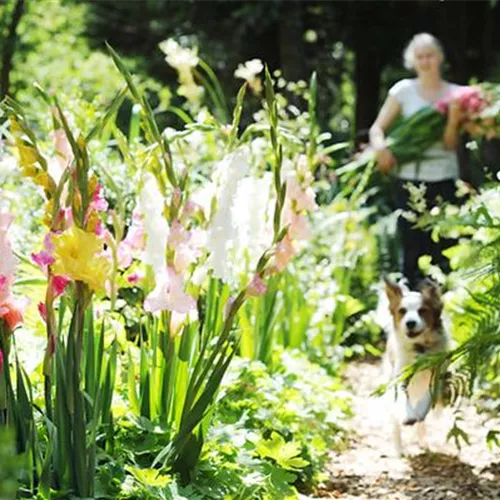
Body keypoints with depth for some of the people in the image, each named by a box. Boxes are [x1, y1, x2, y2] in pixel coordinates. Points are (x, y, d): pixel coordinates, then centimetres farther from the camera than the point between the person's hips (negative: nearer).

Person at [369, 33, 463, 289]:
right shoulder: (404, 90, 4)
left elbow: (451, 144, -1)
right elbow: (377, 128, 3)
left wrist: (454, 118, -19)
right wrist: (380, 147, -18)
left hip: (444, 180, 0)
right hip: (410, 180, 0)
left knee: (443, 250, -3)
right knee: (412, 250, 2)